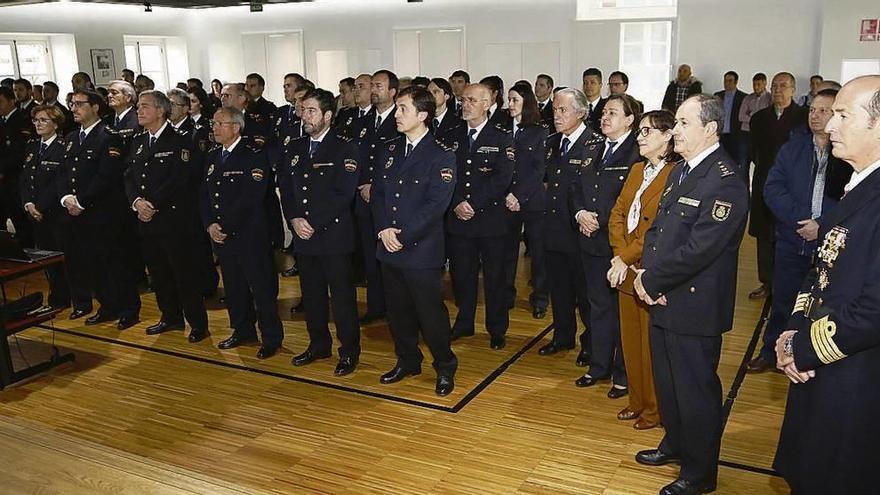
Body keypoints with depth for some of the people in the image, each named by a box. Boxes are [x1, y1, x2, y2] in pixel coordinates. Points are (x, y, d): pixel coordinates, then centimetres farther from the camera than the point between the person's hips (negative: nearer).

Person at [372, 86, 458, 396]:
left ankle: (445, 368, 21)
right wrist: (384, 229, -7)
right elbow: (377, 193, 8)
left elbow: (436, 204, -16)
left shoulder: (441, 155, -9)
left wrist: (403, 235, -17)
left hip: (422, 250, -6)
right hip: (389, 248, 6)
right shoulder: (391, 150, 11)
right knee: (398, 310, 16)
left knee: (430, 312, 2)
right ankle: (407, 361, 34)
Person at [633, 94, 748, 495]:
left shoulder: (725, 181, -20)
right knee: (667, 380, 22)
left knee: (695, 389, 6)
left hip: (695, 306, -9)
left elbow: (699, 249, -25)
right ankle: (675, 443, 44)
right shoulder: (680, 171, 11)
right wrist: (647, 273, -3)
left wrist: (651, 281, -15)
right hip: (664, 299, 9)